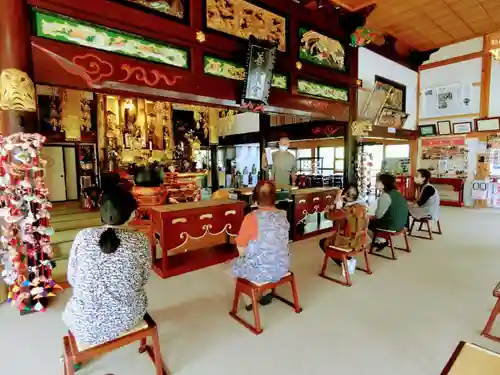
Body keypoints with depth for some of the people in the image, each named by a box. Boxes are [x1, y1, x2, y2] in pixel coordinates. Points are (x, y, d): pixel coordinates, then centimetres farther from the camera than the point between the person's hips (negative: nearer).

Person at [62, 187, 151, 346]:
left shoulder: (83, 237, -14)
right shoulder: (141, 241, -17)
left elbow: (72, 279, -2)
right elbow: (143, 280, -2)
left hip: (87, 323, 1)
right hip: (128, 319, 0)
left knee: (69, 311, 36)